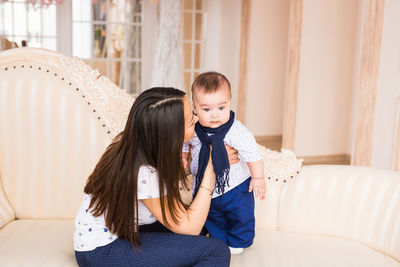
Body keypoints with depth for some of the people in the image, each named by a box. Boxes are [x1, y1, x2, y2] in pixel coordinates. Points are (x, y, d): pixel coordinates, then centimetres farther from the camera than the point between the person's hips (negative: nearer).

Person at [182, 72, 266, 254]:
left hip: (235, 186, -3)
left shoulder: (236, 132, -30)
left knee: (240, 215, 15)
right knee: (211, 216, 23)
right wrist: (182, 159, 3)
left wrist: (258, 178, -13)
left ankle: (238, 242, 41)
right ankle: (219, 239, 48)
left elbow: (252, 155, -19)